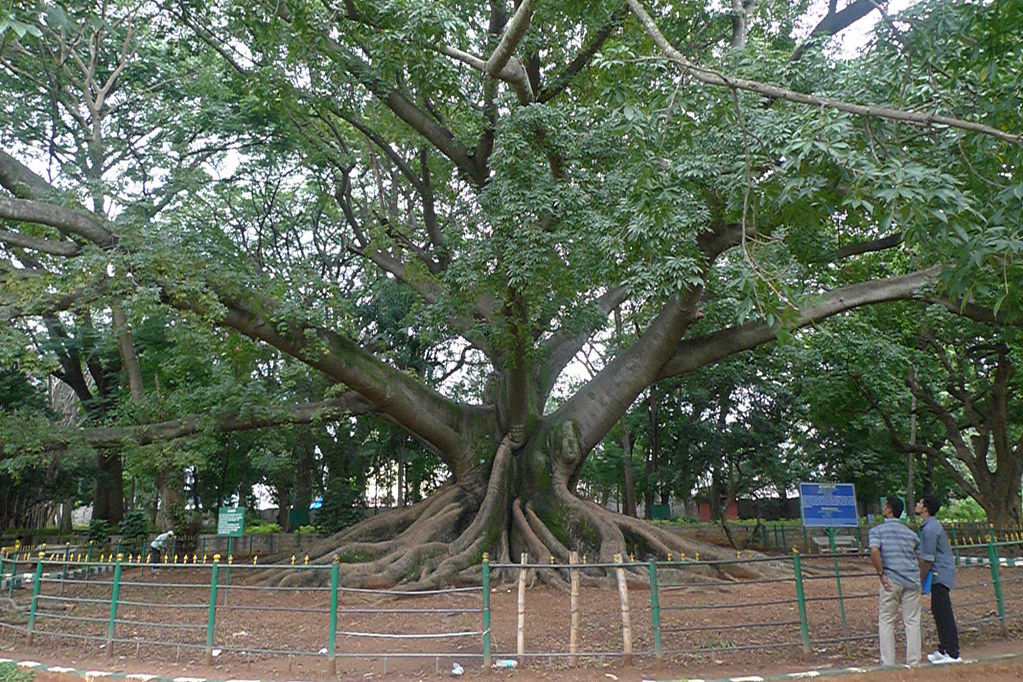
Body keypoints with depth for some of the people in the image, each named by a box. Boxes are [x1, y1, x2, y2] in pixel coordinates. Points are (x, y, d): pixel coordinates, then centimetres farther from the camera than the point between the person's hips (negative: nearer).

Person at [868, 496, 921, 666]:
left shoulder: (878, 530, 0)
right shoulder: (911, 533, 15)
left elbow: (874, 551, -17)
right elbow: (920, 560, 17)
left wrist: (881, 574, -10)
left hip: (891, 580, -4)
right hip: (912, 580, 4)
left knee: (886, 621, 4)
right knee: (912, 622, 8)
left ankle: (888, 664, 3)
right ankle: (913, 662, 10)